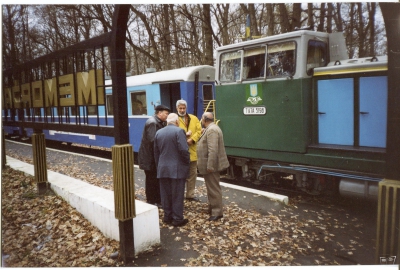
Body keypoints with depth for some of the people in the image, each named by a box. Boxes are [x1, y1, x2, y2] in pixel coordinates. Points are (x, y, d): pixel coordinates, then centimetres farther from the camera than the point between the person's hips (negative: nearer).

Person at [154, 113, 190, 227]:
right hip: (177, 169, -5)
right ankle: (177, 219, 10)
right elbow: (184, 150, -18)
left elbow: (156, 152, 13)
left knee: (166, 194, 12)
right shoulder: (179, 131, -11)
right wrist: (187, 162, -3)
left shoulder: (158, 132, 8)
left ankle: (167, 217, 22)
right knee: (177, 195, 3)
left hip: (163, 168, 5)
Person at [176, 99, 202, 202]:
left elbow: (199, 131, 3)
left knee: (192, 174, 13)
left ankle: (190, 194, 26)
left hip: (192, 151, 5)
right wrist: (184, 134, -24)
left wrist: (192, 139, -13)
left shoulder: (194, 118, 10)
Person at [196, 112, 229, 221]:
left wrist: (210, 166, -27)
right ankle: (212, 208, 29)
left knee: (214, 188, -3)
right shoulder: (210, 128, 15)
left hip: (211, 165, -11)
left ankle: (217, 212, 5)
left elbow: (213, 150, -27)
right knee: (211, 188, 18)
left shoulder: (212, 130, -20)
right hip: (209, 164, 11)